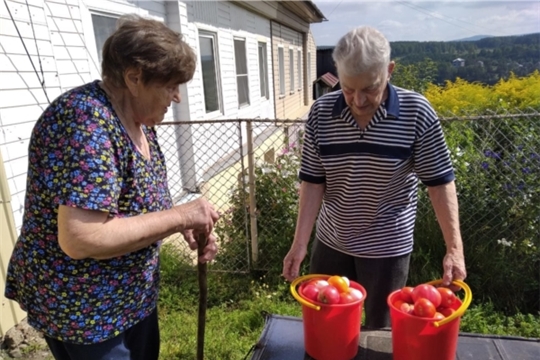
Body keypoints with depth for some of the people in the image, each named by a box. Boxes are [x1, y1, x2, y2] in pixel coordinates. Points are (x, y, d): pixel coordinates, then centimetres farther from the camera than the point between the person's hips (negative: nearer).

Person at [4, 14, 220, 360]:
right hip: (82, 308, -8)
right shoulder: (86, 119, -28)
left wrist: (190, 226, -7)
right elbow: (80, 238, -34)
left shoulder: (138, 118, 0)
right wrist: (180, 216, -27)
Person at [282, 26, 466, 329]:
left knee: (381, 332, 17)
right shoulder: (321, 113, -10)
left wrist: (454, 248, -13)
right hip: (331, 243, 3)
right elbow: (313, 182, -5)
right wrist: (300, 243, -8)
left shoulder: (416, 112, -15)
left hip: (387, 249, -2)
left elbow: (440, 182, -8)